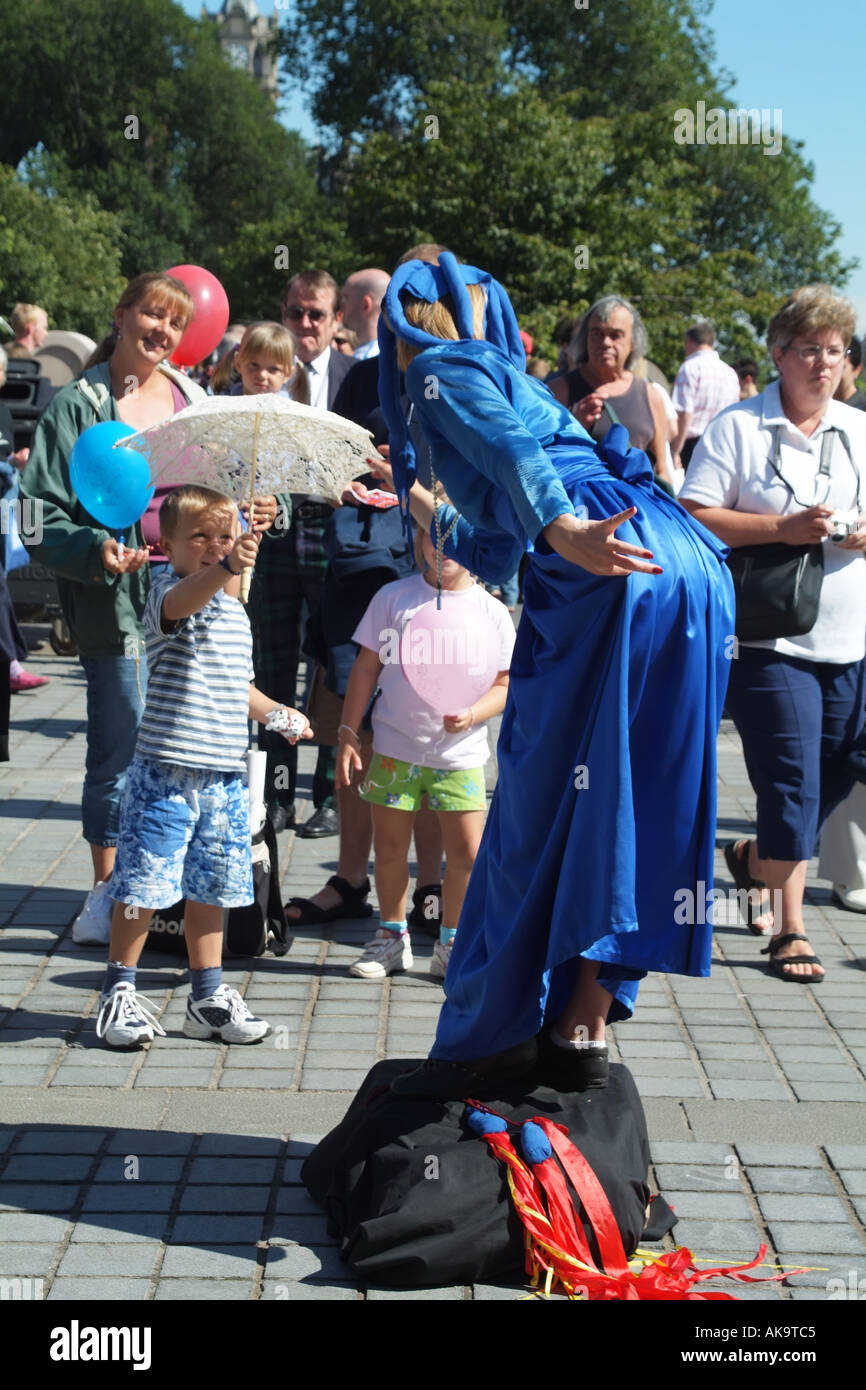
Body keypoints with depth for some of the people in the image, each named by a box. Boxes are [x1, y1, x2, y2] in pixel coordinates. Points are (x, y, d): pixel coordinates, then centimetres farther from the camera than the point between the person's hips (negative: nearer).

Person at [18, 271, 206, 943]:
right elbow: (42, 521, -6)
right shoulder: (78, 406, -2)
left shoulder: (193, 397, 14)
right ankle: (108, 893, 14)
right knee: (123, 749, -1)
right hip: (121, 604, -5)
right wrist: (97, 549, -23)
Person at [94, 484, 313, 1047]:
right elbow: (181, 602, -36)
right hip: (166, 771, -7)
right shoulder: (169, 593, -9)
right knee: (143, 885, -3)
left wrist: (276, 713, 15)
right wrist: (225, 569, -53)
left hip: (225, 774, 7)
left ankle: (208, 996, 24)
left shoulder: (235, 611, 15)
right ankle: (120, 991, 13)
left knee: (212, 886, 14)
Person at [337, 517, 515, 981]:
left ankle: (450, 944, 16)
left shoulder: (491, 613, 0)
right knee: (389, 847, 8)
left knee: (467, 853, -3)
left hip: (459, 754, 0)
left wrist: (472, 715, -17)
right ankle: (392, 936, 27)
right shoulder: (393, 598, 1)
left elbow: (505, 685, 2)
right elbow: (366, 668, 5)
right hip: (394, 747, 1)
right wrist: (348, 734, 1)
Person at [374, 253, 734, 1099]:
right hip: (691, 562, 8)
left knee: (542, 810, -4)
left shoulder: (440, 368, 11)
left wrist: (560, 529, -30)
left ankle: (495, 1036, 2)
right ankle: (583, 1030, 11)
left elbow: (509, 451, -13)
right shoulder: (508, 373, 35)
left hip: (615, 568, -8)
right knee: (633, 805, 8)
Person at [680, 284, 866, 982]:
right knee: (793, 786, -5)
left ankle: (752, 858, 39)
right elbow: (694, 519, -10)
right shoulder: (737, 427, -4)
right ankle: (790, 930, 10)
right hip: (771, 639, -5)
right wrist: (782, 527, -20)